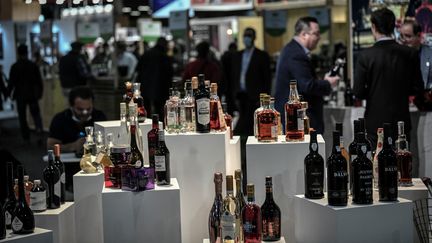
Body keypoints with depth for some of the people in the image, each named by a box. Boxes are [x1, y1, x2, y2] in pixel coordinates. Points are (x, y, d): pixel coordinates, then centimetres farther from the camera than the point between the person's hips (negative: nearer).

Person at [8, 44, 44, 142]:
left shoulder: (15, 66, -10)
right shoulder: (33, 65, -5)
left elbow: (12, 82, -7)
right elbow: (39, 80, -1)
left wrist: (8, 92, 8)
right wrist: (40, 92, 10)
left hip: (20, 95, -1)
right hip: (33, 94, 1)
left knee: (22, 116, 9)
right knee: (35, 112, 13)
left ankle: (26, 137, 9)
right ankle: (39, 126, -15)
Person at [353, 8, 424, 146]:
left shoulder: (365, 56, -11)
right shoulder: (410, 54, -4)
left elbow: (358, 92, -11)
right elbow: (417, 88, 0)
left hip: (376, 122, -2)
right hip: (401, 121, 2)